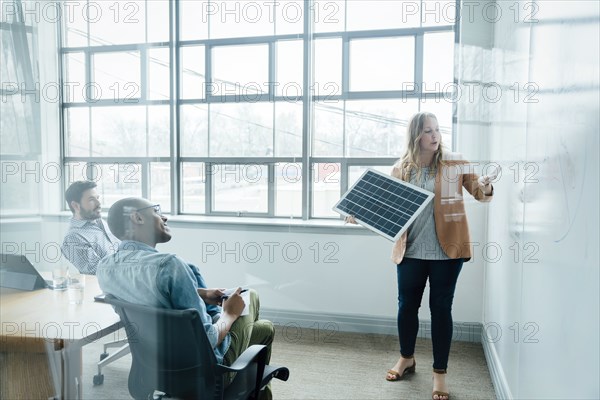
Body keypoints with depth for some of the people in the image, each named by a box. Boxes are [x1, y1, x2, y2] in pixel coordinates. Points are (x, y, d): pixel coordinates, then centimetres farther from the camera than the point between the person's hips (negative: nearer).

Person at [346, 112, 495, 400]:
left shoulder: (455, 163, -1)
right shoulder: (401, 169, 2)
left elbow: (478, 191, 5)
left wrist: (486, 188, -19)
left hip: (446, 250, -2)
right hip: (410, 250, 2)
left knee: (441, 308, 6)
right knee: (407, 304, 12)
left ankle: (439, 373, 22)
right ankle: (406, 358, 37)